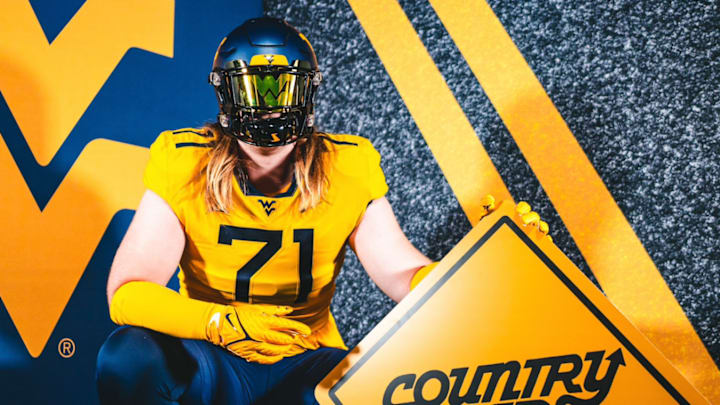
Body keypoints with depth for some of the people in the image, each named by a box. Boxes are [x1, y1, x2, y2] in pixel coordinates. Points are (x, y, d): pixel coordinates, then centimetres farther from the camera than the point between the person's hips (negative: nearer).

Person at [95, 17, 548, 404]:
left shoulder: (348, 170, -4)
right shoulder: (185, 165, -9)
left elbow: (405, 275, -8)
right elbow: (127, 291, -16)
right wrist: (221, 323, -34)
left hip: (306, 364, 1)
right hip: (212, 365, 0)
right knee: (129, 356, -31)